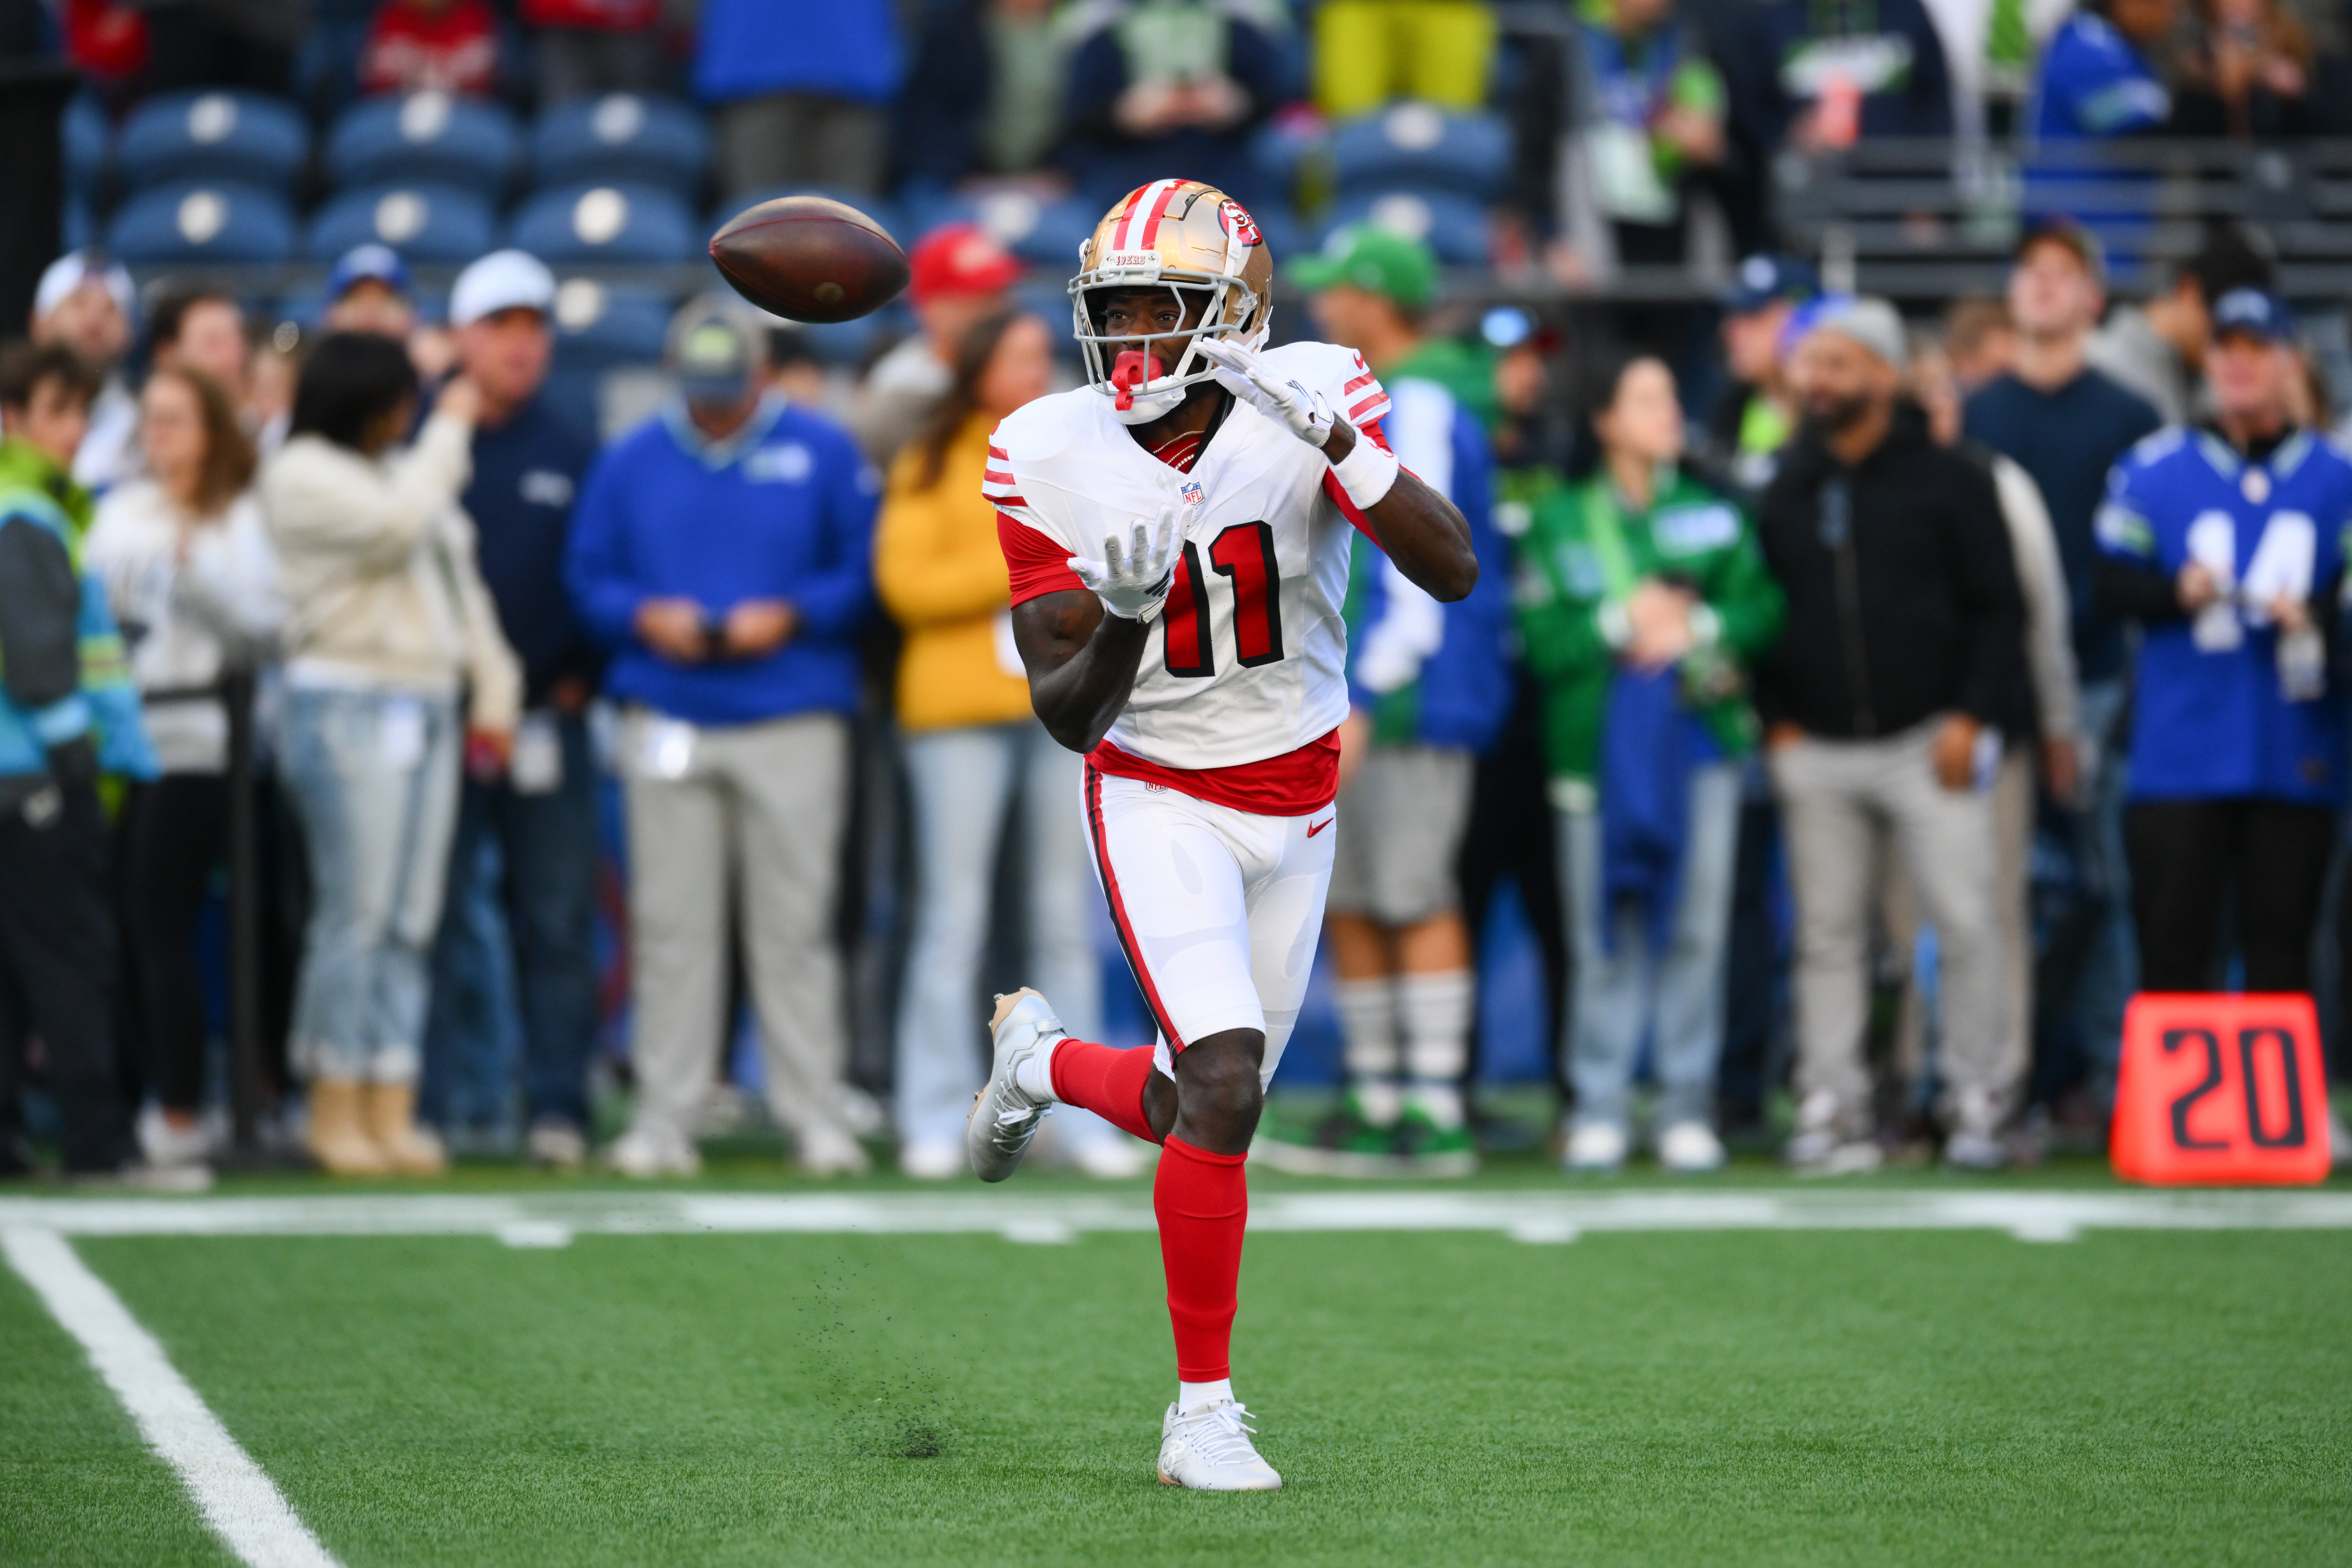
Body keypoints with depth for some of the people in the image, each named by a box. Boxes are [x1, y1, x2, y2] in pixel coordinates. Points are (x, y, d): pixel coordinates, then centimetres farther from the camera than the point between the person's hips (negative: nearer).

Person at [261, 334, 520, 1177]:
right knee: (355, 915, -8)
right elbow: (394, 525, -19)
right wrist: (450, 433, -9)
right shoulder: (303, 474, -4)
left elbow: (457, 580, 21)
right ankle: (336, 1113, -2)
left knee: (411, 921, 4)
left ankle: (392, 1112, 6)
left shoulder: (403, 469, 20)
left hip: (428, 707, 8)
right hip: (349, 705, -8)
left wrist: (492, 687, 13)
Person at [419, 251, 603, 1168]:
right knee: (433, 918, -2)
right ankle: (422, 1107, 1)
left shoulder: (574, 457, 10)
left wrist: (579, 681, -2)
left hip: (548, 719, 2)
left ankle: (557, 1105, 3)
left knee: (558, 923, 0)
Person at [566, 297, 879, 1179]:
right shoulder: (630, 462, 11)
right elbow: (588, 577, 9)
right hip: (668, 723, 2)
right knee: (670, 926, 0)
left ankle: (814, 1115, 2)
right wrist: (646, 617, -9)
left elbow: (865, 570, 3)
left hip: (793, 719, -2)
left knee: (795, 926, -3)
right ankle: (664, 1117, 4)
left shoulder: (823, 454, 6)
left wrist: (790, 616, -11)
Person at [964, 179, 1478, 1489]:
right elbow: (1068, 715, -12)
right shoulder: (1055, 459, -13)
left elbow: (1453, 572, -26)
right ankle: (1204, 1409, -7)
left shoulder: (1307, 404, -14)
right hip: (1160, 803, -3)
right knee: (1223, 1088, -21)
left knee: (1202, 1111, 10)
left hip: (1296, 809, 3)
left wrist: (1338, 445, -39)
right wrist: (1121, 623, -33)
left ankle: (1043, 1057, 44)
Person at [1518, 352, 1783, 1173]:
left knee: (1697, 927, -1)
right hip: (1599, 747, -1)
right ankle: (1600, 1110, 5)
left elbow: (1762, 608, 5)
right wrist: (1620, 623, -12)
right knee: (1605, 933, -3)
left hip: (1701, 737, 1)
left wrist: (1696, 628, -10)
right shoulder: (1559, 523, 6)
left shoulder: (1715, 515, 11)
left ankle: (1687, 1107, 6)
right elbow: (1541, 642, -1)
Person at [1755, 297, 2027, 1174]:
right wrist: (1777, 720, 6)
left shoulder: (1949, 483, 2)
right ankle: (1831, 1106, 5)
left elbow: (2000, 611, 1)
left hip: (1927, 744, -3)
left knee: (1964, 921, -6)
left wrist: (1970, 718, -7)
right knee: (1828, 935, 2)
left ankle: (1977, 1099, 3)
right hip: (1815, 752, 3)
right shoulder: (1786, 493, 12)